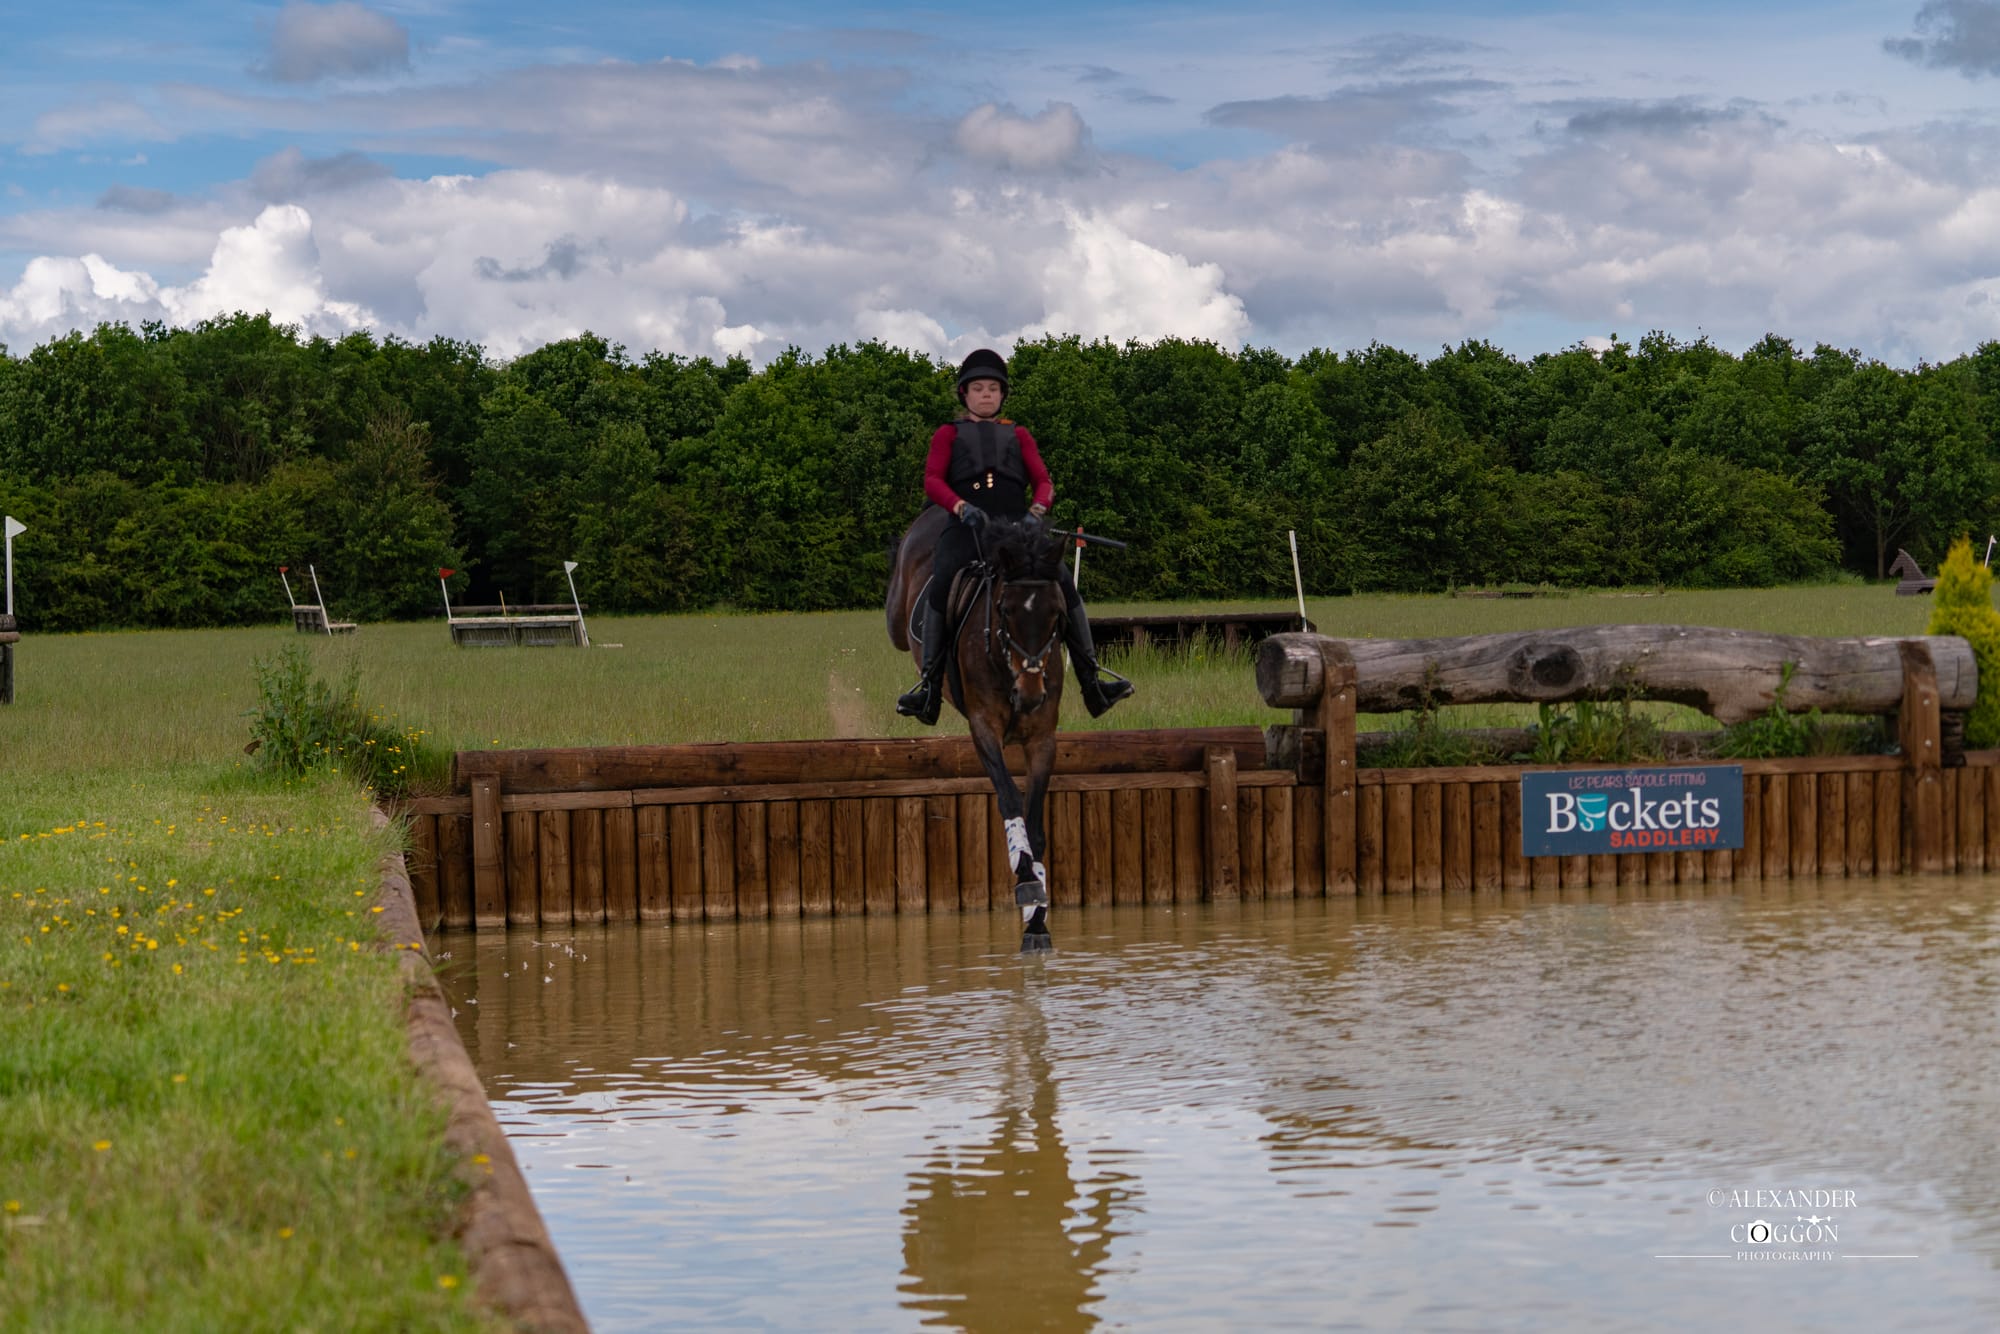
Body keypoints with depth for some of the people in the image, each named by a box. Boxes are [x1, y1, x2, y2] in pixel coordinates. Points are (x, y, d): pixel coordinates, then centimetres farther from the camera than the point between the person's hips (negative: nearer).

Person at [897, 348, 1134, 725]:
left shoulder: (1018, 435, 27)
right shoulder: (949, 435, 21)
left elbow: (1043, 481, 17)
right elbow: (932, 481, 6)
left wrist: (1039, 505, -8)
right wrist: (961, 506, -14)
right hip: (967, 528, -2)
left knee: (1063, 581, -20)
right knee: (940, 585, -31)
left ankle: (1092, 683, -16)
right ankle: (929, 688, -32)